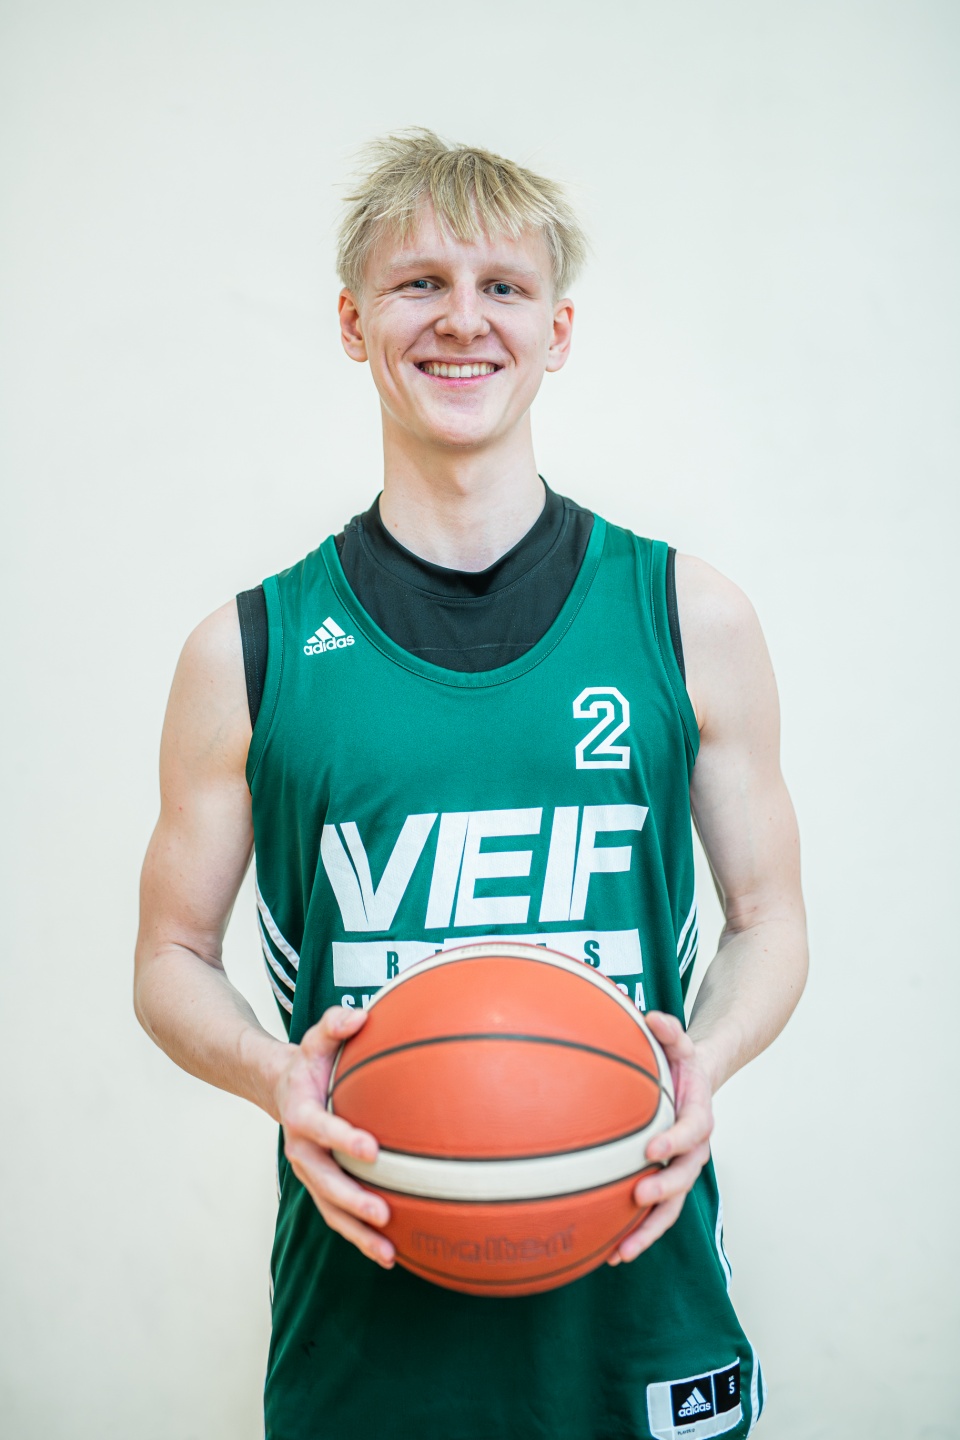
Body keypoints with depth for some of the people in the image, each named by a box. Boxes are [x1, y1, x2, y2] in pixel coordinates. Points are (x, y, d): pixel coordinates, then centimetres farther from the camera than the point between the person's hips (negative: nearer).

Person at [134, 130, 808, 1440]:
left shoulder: (691, 618, -1)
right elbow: (174, 959, 6)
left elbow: (768, 921, 7)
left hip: (636, 1298, 1)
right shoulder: (248, 653, -2)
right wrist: (277, 1075, -15)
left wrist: (707, 1061, -14)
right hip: (361, 1309, 0)